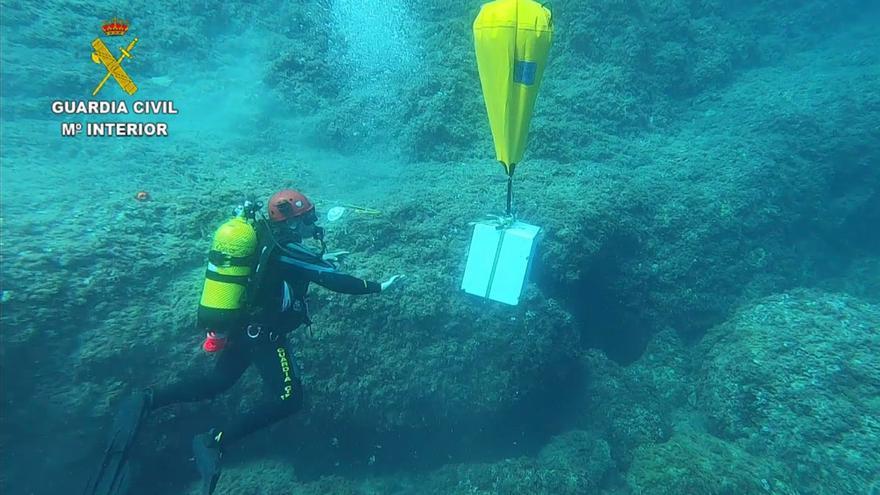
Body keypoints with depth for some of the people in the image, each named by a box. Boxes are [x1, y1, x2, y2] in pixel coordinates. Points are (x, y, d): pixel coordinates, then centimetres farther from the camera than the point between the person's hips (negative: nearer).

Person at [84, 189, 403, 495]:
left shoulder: (267, 235, 4)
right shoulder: (286, 252, -21)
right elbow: (334, 281, -20)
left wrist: (321, 259, 27)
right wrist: (379, 287, -12)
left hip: (240, 326, 9)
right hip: (262, 335, -9)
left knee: (217, 382, 26)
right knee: (288, 398, -7)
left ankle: (145, 403, 12)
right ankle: (215, 440, -15)